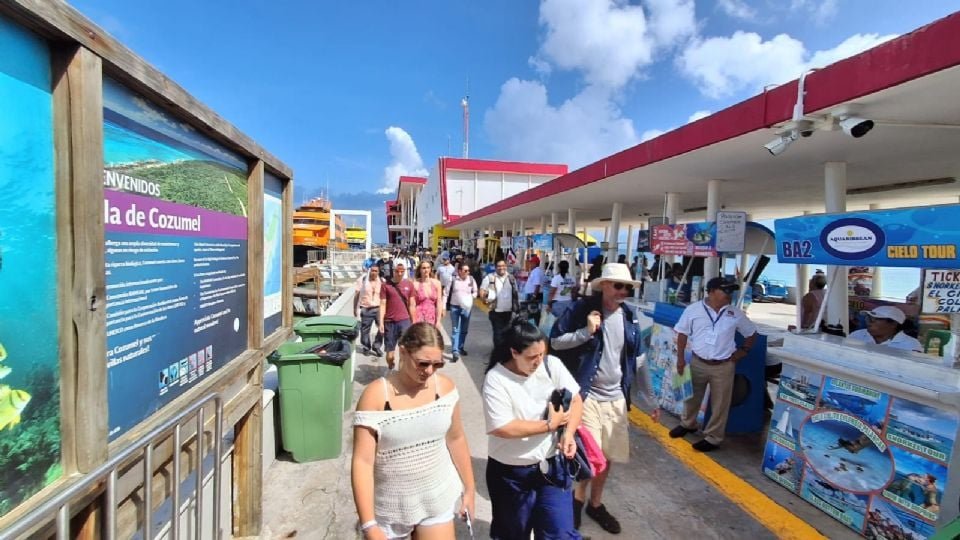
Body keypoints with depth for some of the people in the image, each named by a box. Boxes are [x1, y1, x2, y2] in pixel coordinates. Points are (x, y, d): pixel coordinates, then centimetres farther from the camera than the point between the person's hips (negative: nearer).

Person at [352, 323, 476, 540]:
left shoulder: (445, 387, -9)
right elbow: (362, 462, -19)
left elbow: (456, 439, 3)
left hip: (437, 501, 2)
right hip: (389, 506, -2)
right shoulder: (375, 395, -20)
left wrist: (469, 488, 8)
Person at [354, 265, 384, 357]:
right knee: (365, 329, 9)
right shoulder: (362, 280, -3)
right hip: (366, 309, -1)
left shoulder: (382, 281, 0)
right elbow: (357, 295, 2)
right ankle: (366, 348, 29)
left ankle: (376, 347, 12)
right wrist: (355, 308, 2)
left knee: (383, 328, -7)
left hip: (379, 308, 1)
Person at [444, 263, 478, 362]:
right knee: (455, 330, -3)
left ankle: (460, 347, 33)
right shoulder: (453, 279, -9)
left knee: (464, 330, 15)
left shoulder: (471, 279, -3)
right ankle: (455, 351, -4)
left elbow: (475, 291, 10)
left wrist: (471, 297, -10)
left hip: (467, 308, 3)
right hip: (455, 307, -3)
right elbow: (446, 293, -4)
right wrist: (443, 306, -7)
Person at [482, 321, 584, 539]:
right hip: (511, 472, -2)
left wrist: (568, 433, -17)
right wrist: (550, 425, -17)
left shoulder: (552, 365, -8)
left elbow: (575, 401, 0)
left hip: (552, 466, 2)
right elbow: (503, 429, -25)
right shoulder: (496, 379, -20)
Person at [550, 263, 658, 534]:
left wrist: (651, 400, 9)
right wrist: (587, 331, -24)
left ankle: (596, 504, 38)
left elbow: (638, 361, 9)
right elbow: (555, 342, -11)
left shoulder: (629, 317, 3)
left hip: (616, 398, 5)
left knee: (608, 456, 14)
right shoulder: (582, 309, -12)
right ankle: (578, 497, 28)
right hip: (586, 394, -5)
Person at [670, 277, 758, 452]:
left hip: (723, 366, 0)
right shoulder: (693, 310, -7)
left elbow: (752, 333, 13)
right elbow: (682, 334, 0)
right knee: (692, 396, 18)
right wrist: (680, 357, -2)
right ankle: (688, 424, 42)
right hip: (698, 363, 0)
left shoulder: (735, 314, -2)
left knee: (720, 404, 8)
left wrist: (744, 350, 1)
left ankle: (713, 438, 24)